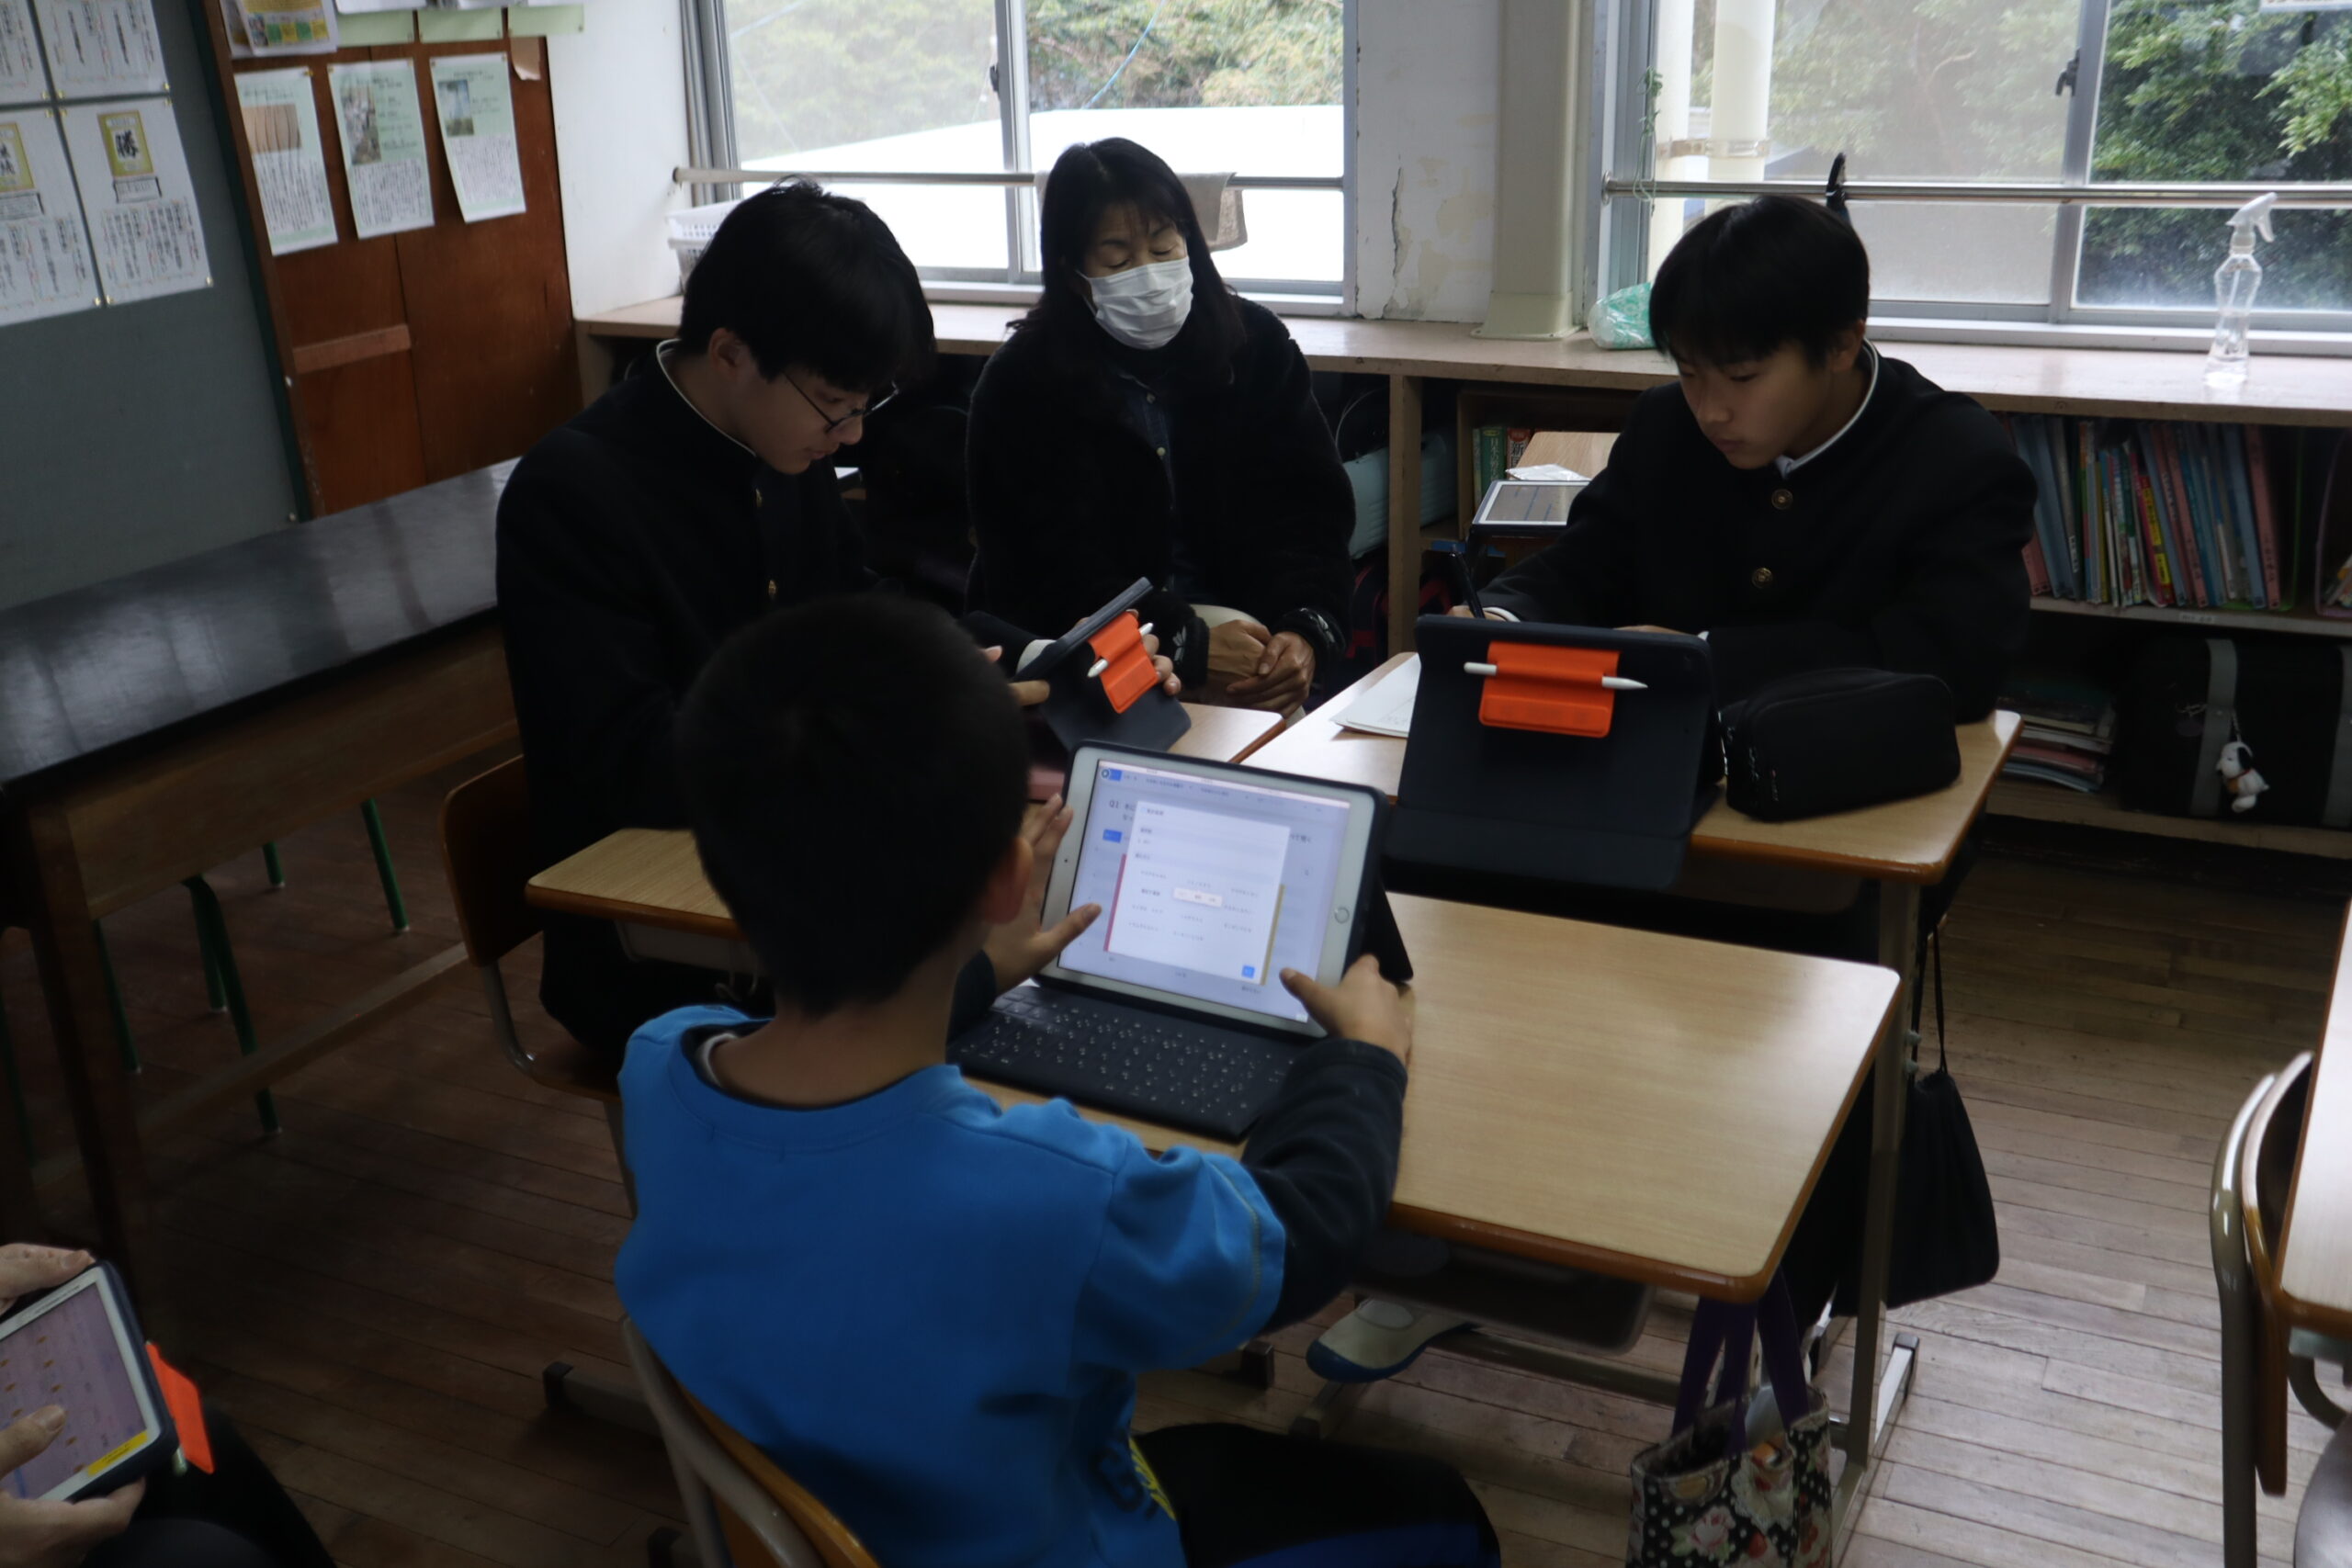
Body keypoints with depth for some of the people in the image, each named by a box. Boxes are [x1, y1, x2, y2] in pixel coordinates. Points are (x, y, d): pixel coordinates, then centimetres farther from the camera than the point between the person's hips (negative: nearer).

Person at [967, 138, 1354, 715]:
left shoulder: (1255, 345, 3)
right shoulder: (1022, 384, -6)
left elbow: (1305, 510, -2)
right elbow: (1055, 567, -14)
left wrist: (1306, 633, -23)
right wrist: (1189, 646, -27)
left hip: (1233, 614, 4)